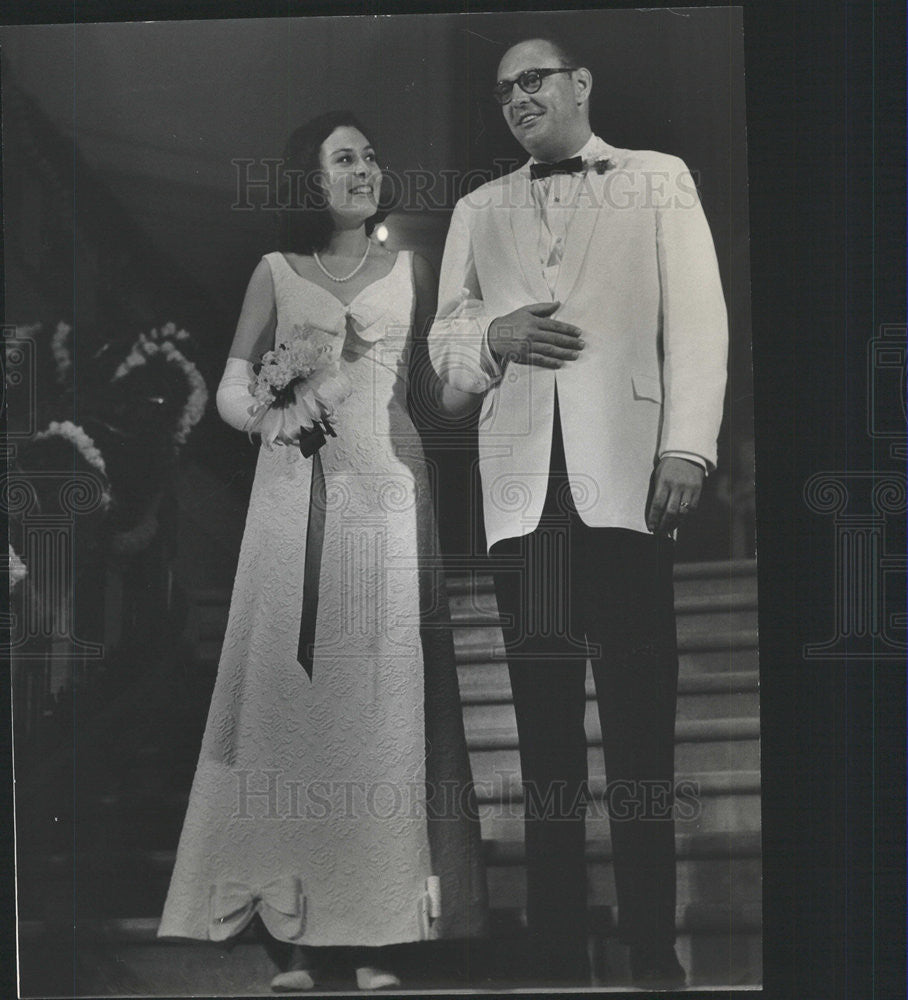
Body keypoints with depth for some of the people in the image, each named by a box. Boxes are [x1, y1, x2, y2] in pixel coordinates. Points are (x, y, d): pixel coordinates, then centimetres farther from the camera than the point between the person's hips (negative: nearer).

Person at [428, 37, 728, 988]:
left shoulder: (659, 179, 14)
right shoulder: (477, 209, 23)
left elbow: (697, 319, 4)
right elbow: (443, 340, 20)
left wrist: (687, 447, -10)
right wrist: (494, 337, -4)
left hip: (626, 477, -3)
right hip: (521, 483, 3)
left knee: (641, 722, -4)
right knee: (545, 726, 1)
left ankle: (652, 952, 0)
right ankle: (556, 953, 3)